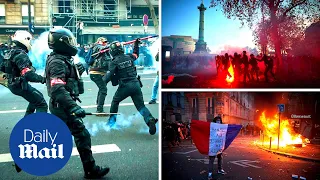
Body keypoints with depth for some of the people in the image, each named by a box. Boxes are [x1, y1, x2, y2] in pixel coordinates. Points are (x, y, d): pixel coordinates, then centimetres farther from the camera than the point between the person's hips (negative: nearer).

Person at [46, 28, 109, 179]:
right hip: (62, 106, -10)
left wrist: (77, 71, 2)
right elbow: (58, 90, -31)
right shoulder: (57, 62, -20)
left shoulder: (62, 59, 11)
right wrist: (73, 107, -39)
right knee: (82, 136, -5)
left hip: (59, 105, 10)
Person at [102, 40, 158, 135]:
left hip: (125, 86, -3)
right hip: (136, 84, 4)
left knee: (115, 101, 22)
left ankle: (112, 121, 29)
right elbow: (136, 54, 31)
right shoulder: (129, 57, 8)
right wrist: (136, 44, 42)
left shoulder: (114, 62, -5)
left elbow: (109, 75, -11)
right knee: (141, 106, 3)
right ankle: (150, 119, -20)